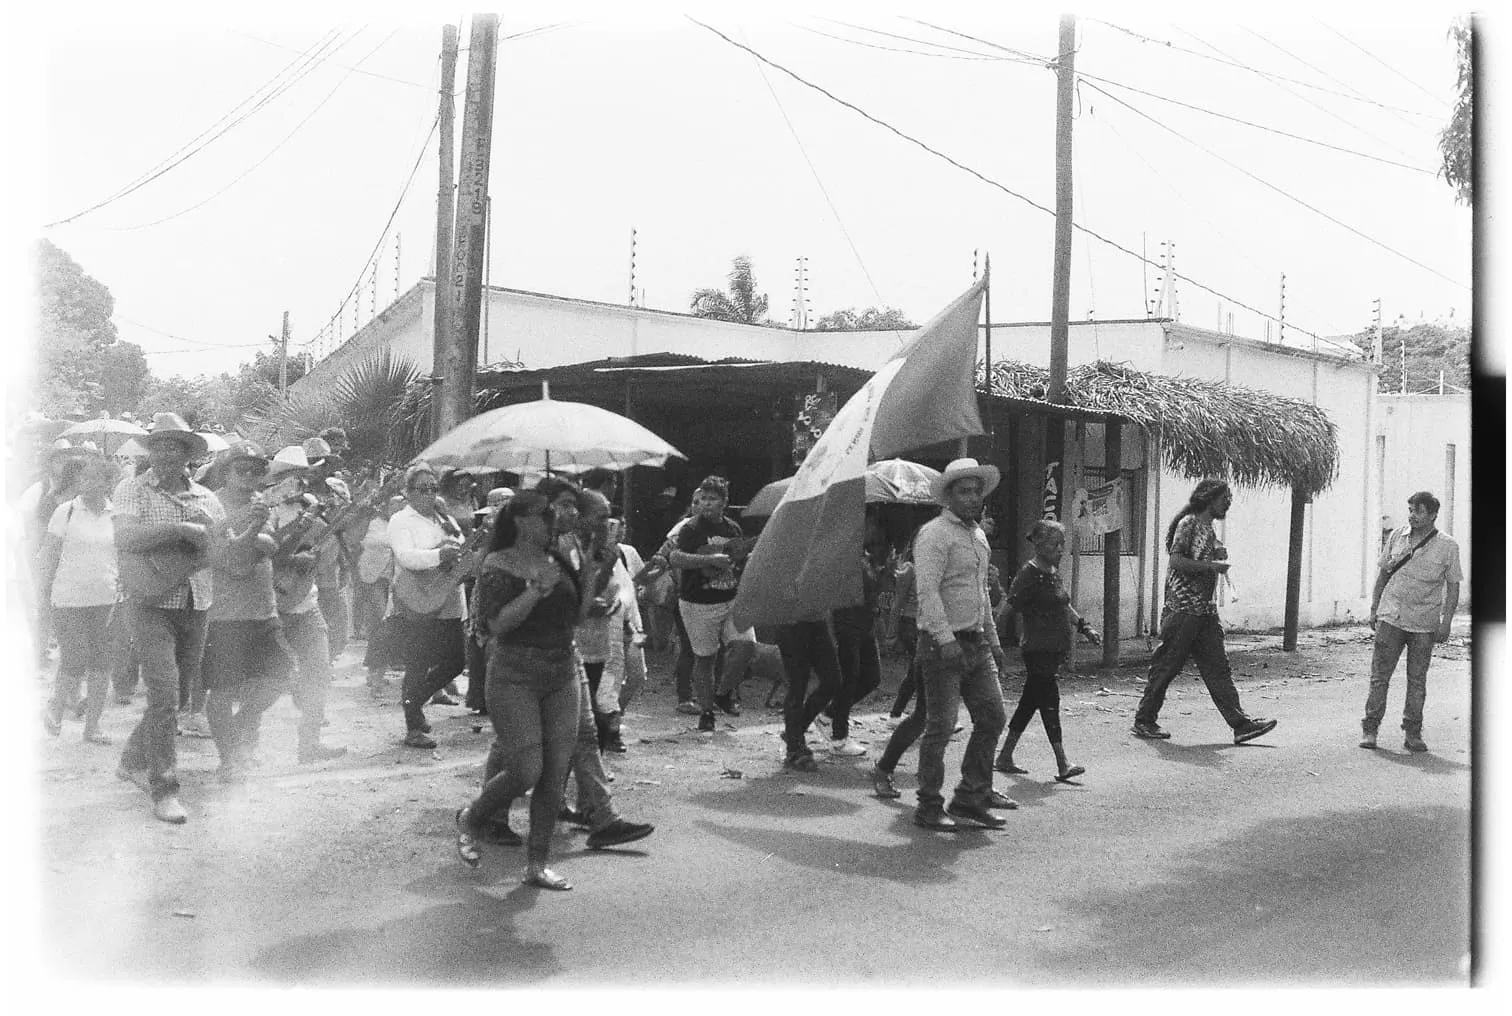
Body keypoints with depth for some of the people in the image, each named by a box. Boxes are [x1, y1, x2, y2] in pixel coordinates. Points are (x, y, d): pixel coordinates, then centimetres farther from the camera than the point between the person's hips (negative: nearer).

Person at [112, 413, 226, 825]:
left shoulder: (205, 497, 11)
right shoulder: (133, 490, -1)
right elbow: (125, 538, -18)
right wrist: (180, 529, -21)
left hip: (197, 605, 5)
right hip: (151, 604, -5)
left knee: (177, 694, 14)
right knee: (164, 694, -11)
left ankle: (133, 760, 35)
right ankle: (163, 790, -4)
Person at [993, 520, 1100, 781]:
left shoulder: (1054, 570, 15)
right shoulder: (1029, 573, -13)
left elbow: (1064, 605, 27)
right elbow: (1012, 606, -16)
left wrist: (1084, 627, 22)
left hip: (1055, 649, 9)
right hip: (1038, 649, -9)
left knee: (1030, 701, 12)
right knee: (1049, 702, -10)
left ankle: (1004, 759, 19)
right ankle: (1062, 766, -11)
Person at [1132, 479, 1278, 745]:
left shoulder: (1209, 528, 18)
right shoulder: (1188, 523, -9)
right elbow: (1177, 561, -19)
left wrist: (1219, 556, 9)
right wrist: (1212, 565, -17)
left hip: (1205, 610, 9)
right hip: (1183, 607, -9)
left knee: (1218, 668, 4)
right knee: (1167, 666, -1)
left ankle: (1241, 724, 1)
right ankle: (1144, 720, 8)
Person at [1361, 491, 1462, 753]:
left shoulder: (1447, 546, 0)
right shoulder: (1396, 537, 6)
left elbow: (1453, 586, 2)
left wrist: (1446, 621, -6)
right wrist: (1373, 609, 10)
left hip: (1424, 624, -1)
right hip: (1390, 618, 1)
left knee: (1417, 680, 5)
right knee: (1380, 675, -2)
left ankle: (1413, 734, 14)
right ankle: (1370, 729, 4)